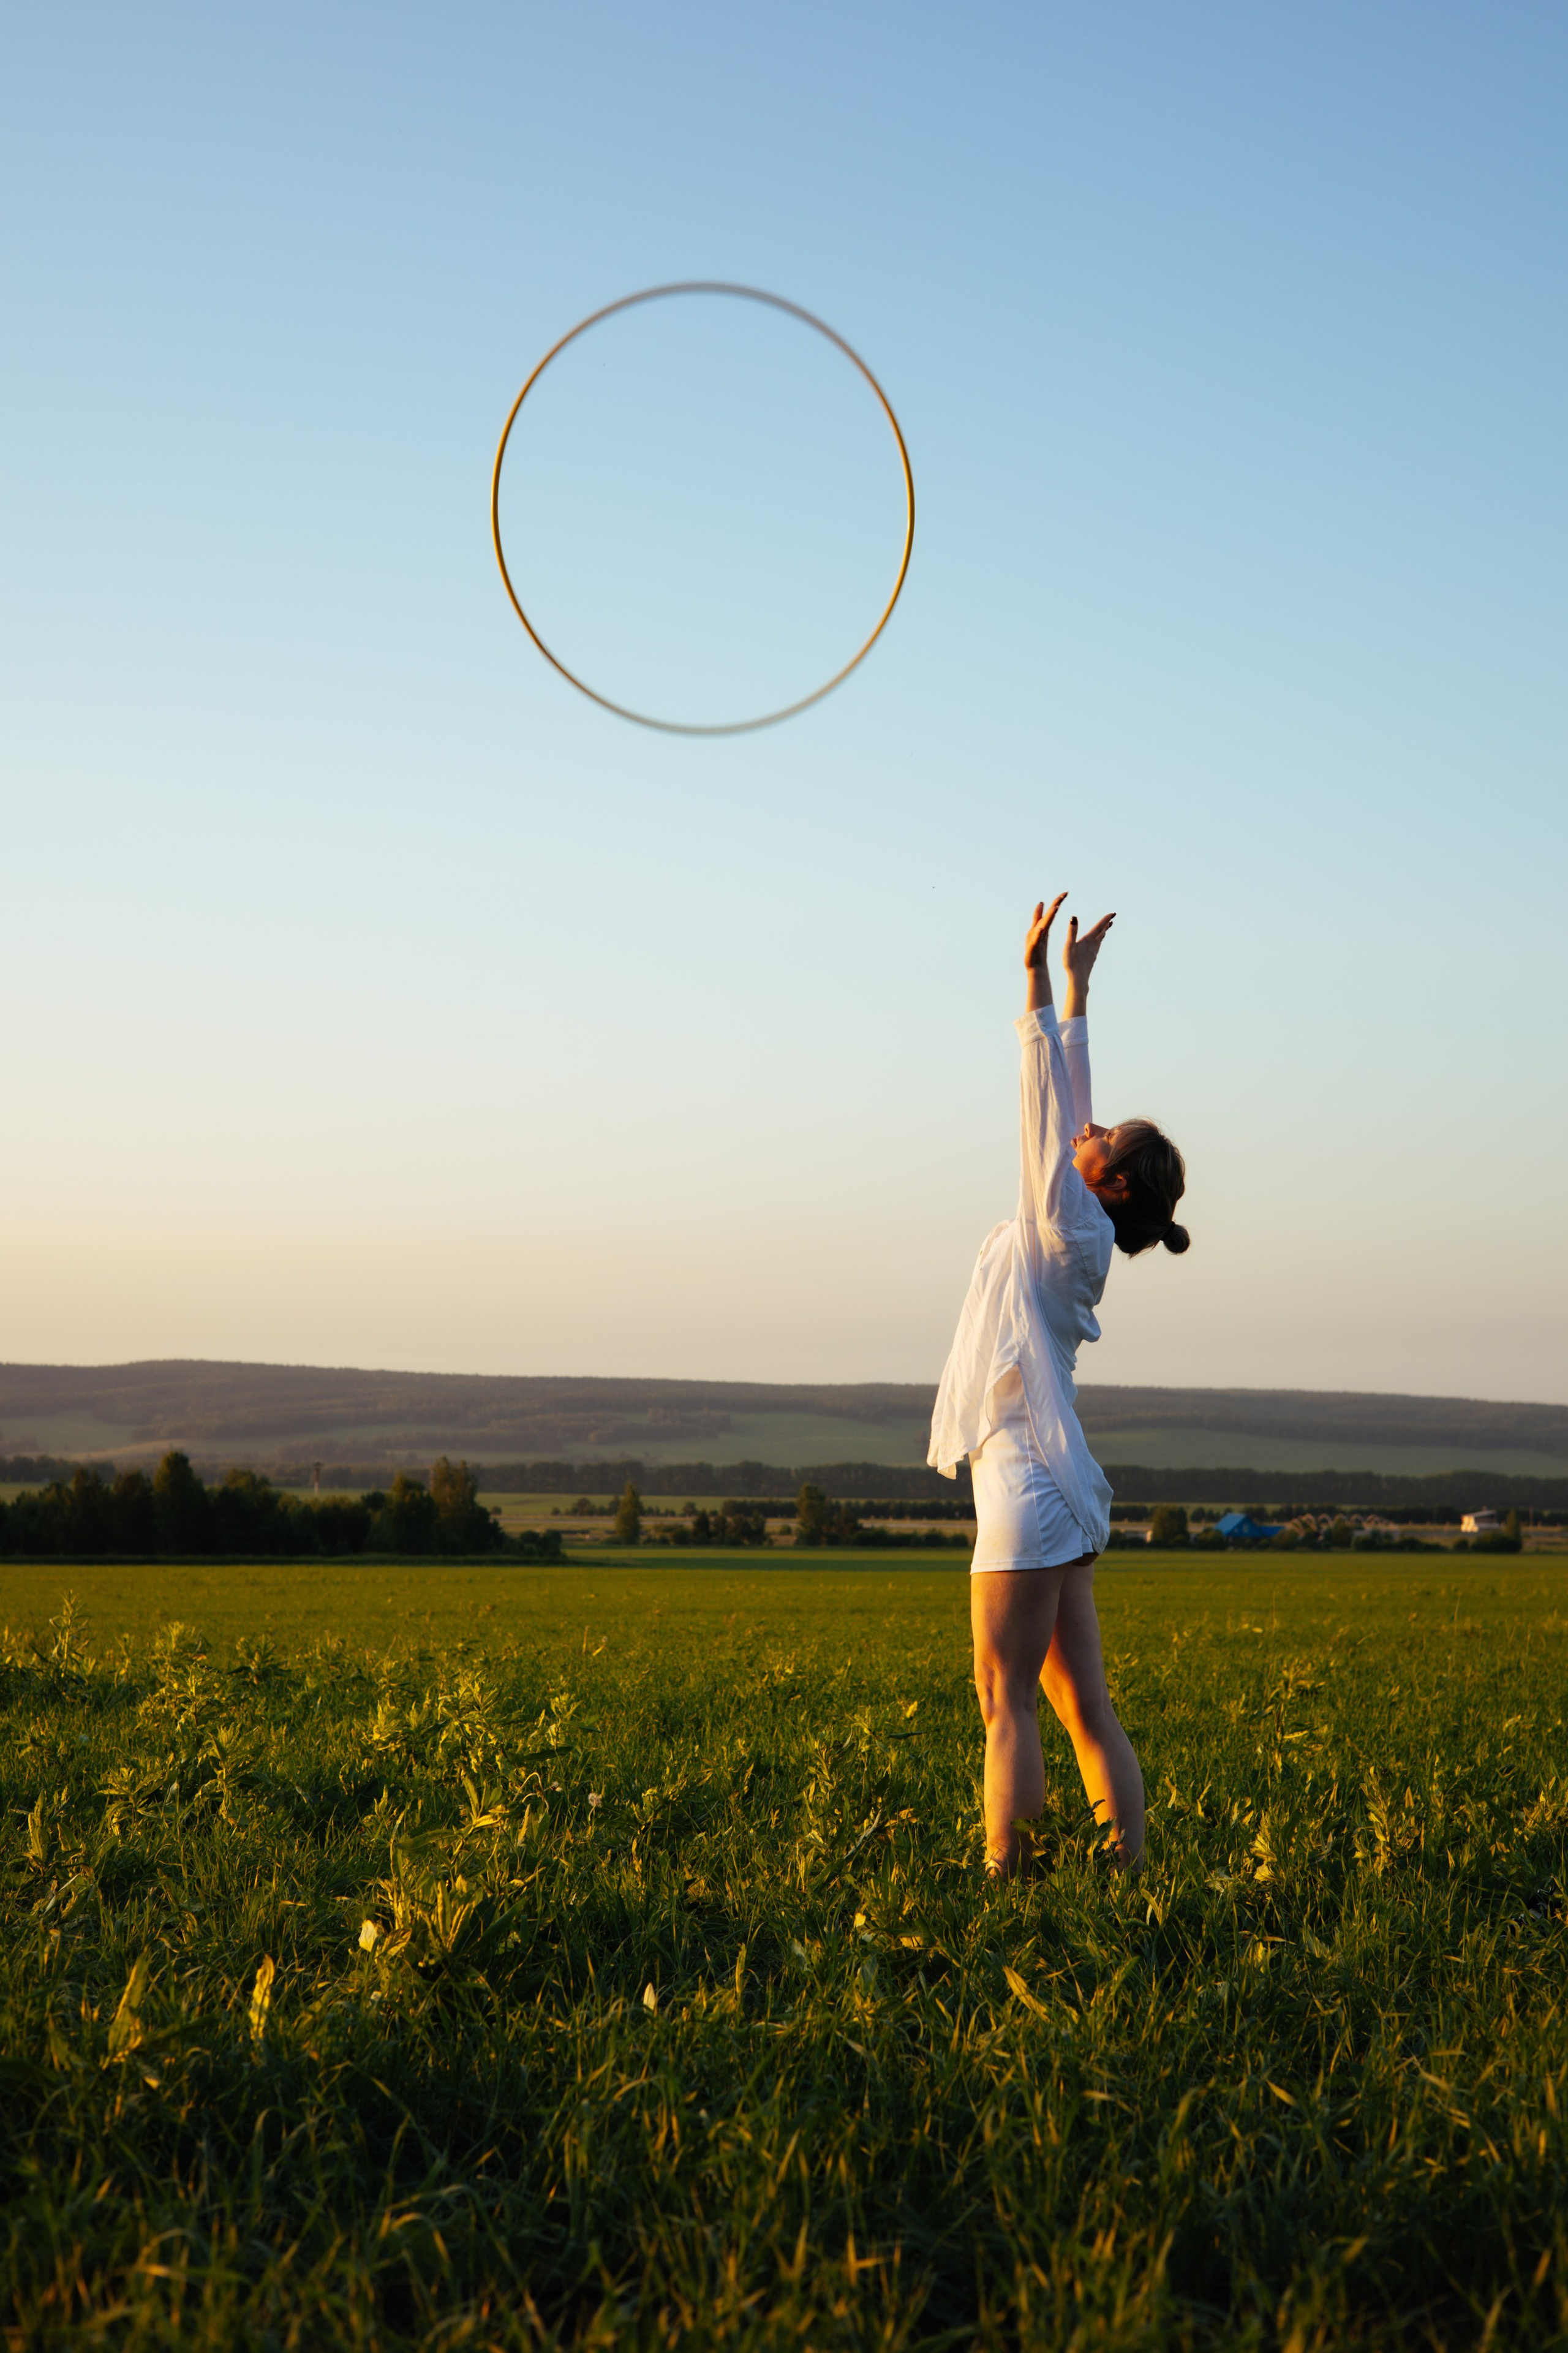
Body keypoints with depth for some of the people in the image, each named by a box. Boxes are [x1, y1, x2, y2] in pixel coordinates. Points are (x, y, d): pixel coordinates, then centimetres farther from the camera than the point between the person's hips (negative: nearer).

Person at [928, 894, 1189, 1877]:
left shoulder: (1073, 1231, -7)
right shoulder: (1069, 1230, 14)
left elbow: (1047, 1099, -9)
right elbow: (1061, 1101, 20)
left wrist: (1043, 980, -6)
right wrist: (1075, 983, 25)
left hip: (1034, 1492, -9)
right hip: (1052, 1494, 9)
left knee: (1009, 1702, -8)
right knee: (1087, 1708, 5)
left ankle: (1003, 1876, -8)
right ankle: (1131, 1873, 3)